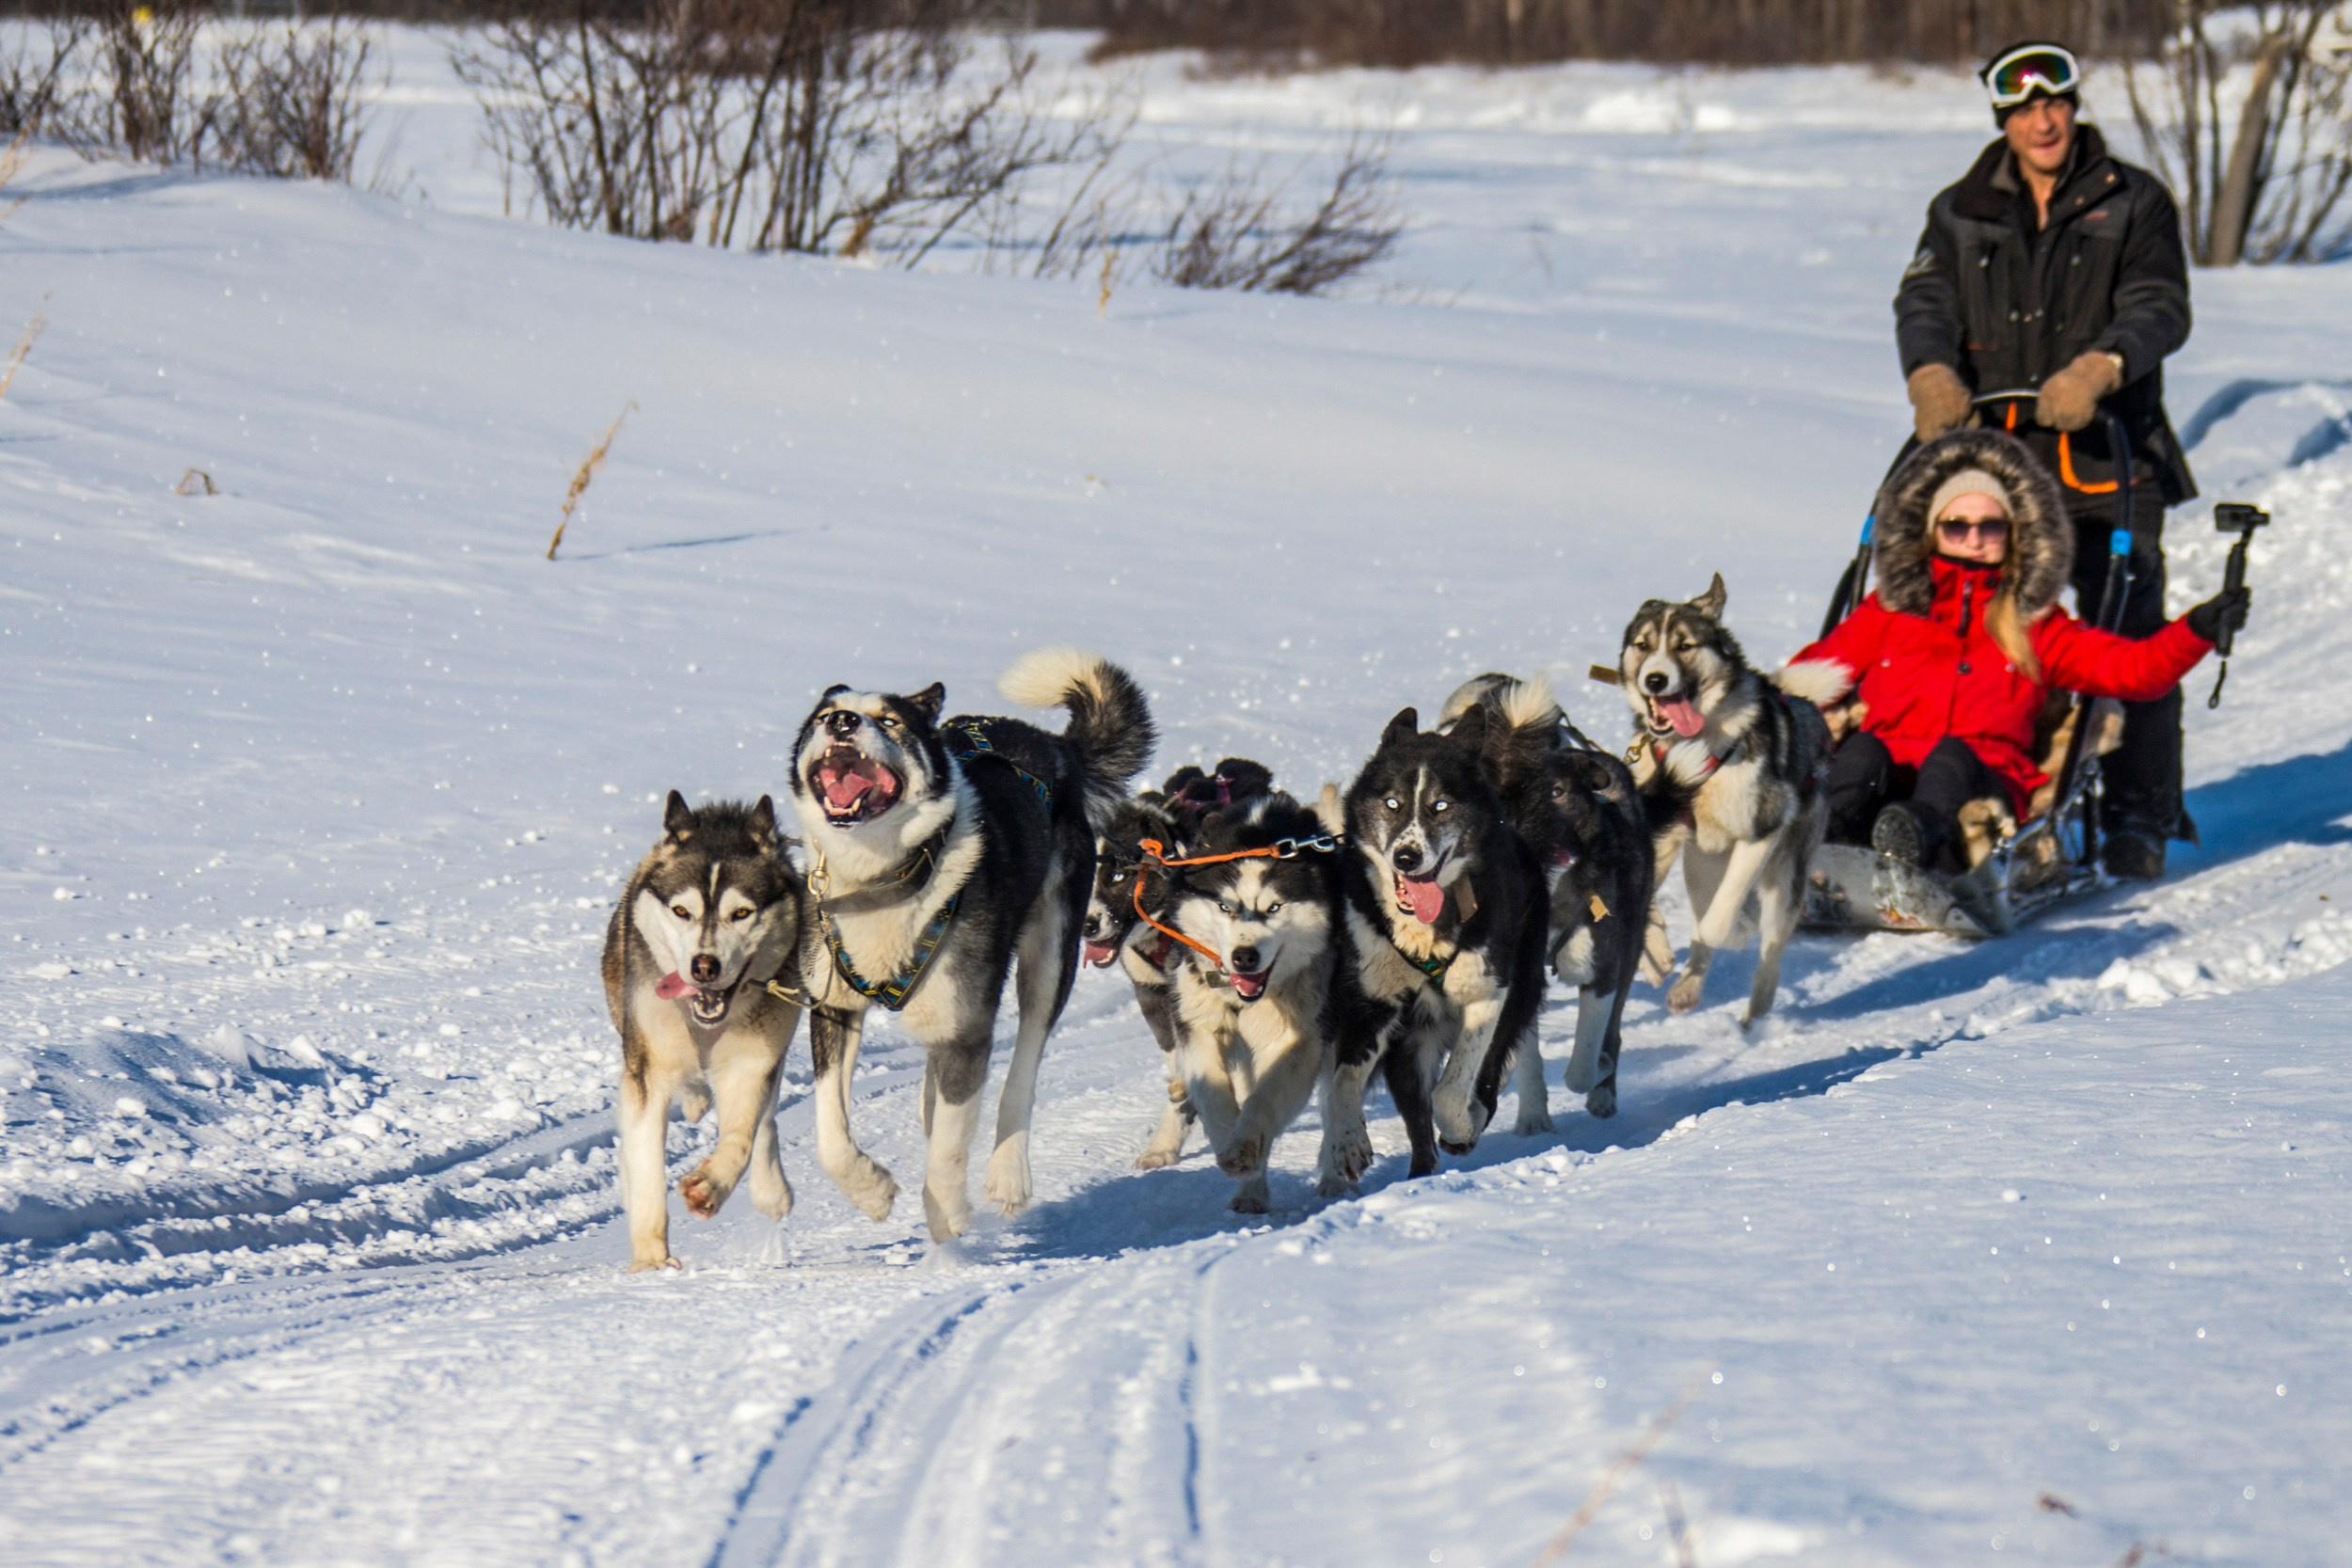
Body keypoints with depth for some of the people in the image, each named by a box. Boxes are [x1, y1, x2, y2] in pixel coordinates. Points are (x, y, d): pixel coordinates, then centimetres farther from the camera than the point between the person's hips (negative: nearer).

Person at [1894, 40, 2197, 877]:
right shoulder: (1962, 213, 14)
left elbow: (2159, 308, -5)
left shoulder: (2134, 203, 6)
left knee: (2127, 638, -5)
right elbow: (1926, 301, 1)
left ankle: (2139, 816, 2)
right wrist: (1932, 372, -21)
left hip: (2107, 460, -2)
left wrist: (2097, 368, -25)